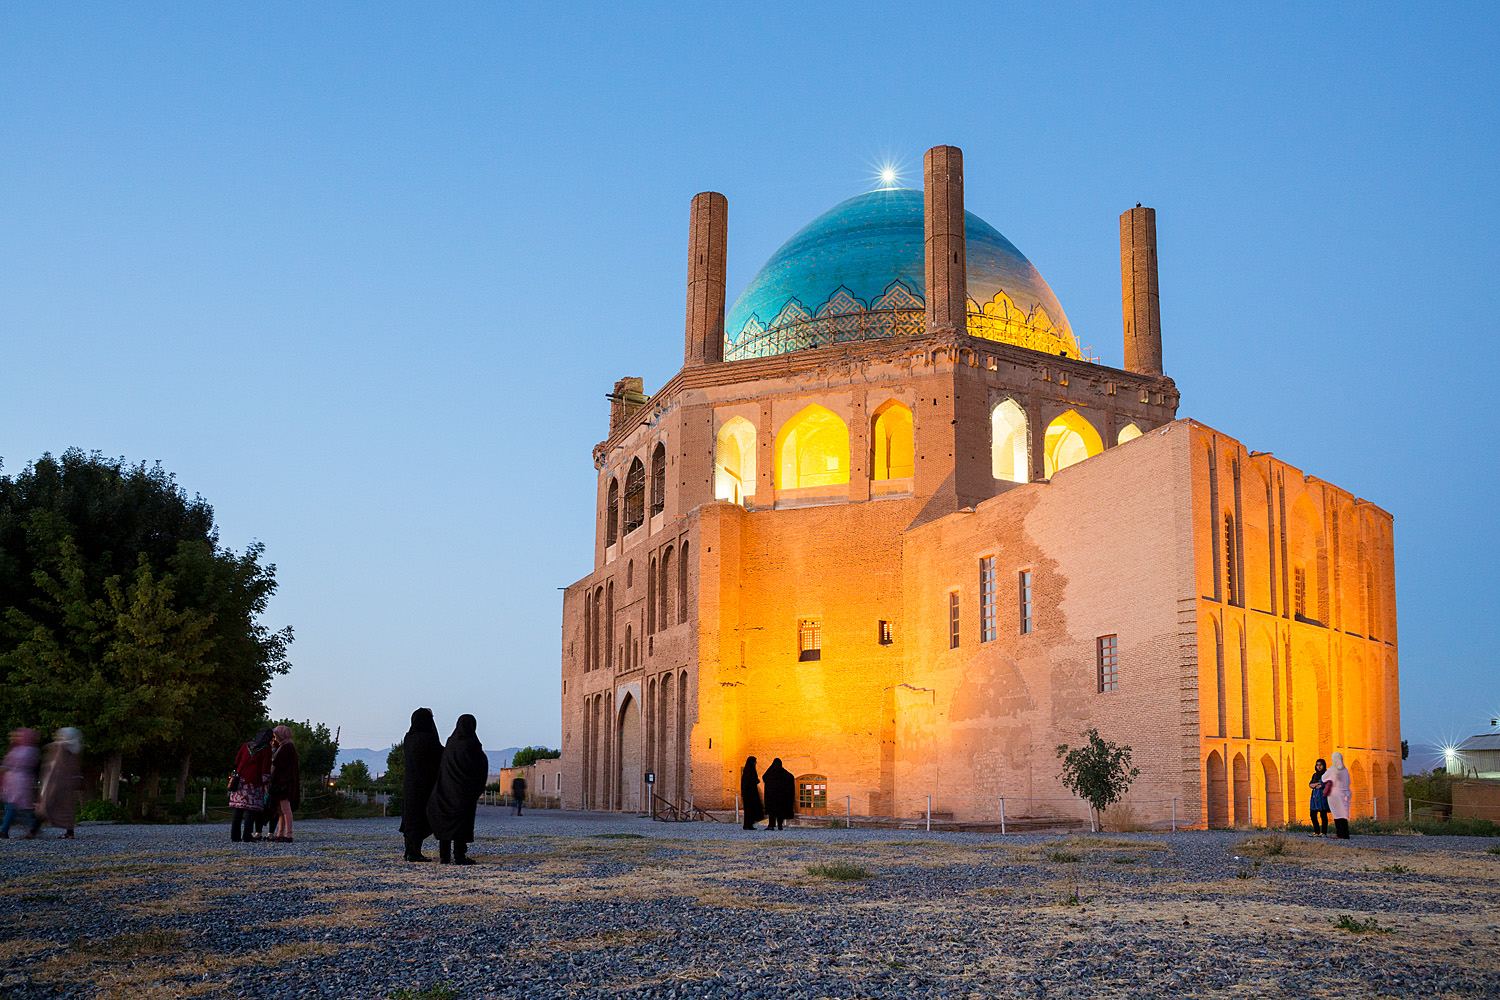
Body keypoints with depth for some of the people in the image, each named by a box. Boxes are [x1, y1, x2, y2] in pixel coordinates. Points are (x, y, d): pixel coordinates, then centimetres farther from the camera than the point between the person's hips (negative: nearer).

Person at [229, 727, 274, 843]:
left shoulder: (246, 745, 15)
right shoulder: (266, 749, -1)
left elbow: (237, 760, 17)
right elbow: (265, 768, -6)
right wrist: (265, 784, -3)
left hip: (240, 777, 5)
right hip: (253, 781, -5)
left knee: (238, 808, 6)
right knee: (251, 808, -4)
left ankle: (235, 835, 5)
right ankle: (247, 834, -11)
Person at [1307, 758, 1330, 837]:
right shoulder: (1315, 775, 19)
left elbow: (1323, 785, -13)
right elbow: (1310, 785, 9)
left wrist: (1314, 785, 0)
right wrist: (1317, 784, -9)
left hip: (1323, 795, -7)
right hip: (1315, 796, 7)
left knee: (1323, 814, -7)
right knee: (1313, 814, 3)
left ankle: (1324, 832, -3)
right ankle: (1316, 832, 10)